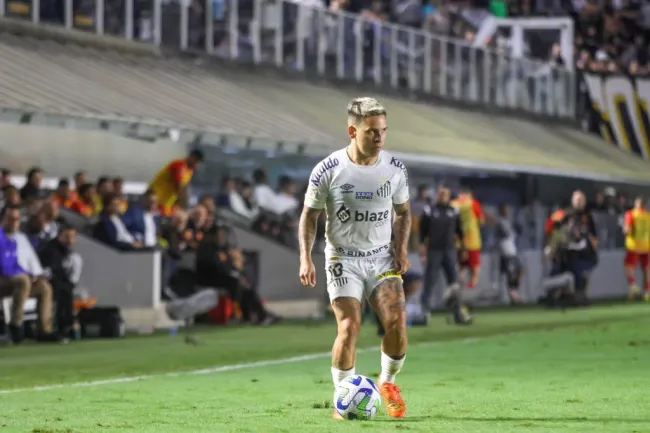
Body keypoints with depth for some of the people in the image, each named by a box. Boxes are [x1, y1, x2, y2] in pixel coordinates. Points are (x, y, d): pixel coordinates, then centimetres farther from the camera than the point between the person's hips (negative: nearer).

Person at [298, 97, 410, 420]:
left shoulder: (395, 169, -1)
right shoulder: (328, 171, -10)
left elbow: (403, 211, 14)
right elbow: (310, 214, 1)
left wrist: (401, 247, -2)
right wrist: (305, 257, -10)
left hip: (382, 258, 2)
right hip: (343, 259, -2)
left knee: (397, 320, -16)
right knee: (349, 327, -16)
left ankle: (387, 382, 12)